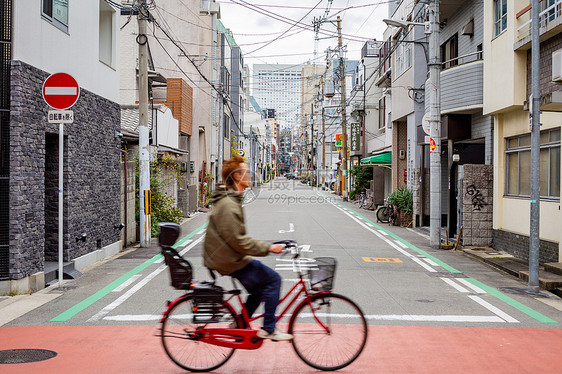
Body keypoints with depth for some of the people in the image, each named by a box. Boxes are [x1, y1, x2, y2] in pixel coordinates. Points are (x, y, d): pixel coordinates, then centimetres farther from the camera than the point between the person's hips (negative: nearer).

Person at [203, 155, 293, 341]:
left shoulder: (232, 200, 12)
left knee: (260, 285, 17)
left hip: (228, 256, 11)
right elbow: (238, 241, -24)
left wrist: (265, 246, 14)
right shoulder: (228, 204, -22)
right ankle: (268, 329, 1)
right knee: (273, 279, -7)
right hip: (229, 261, -11)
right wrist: (268, 247, -19)